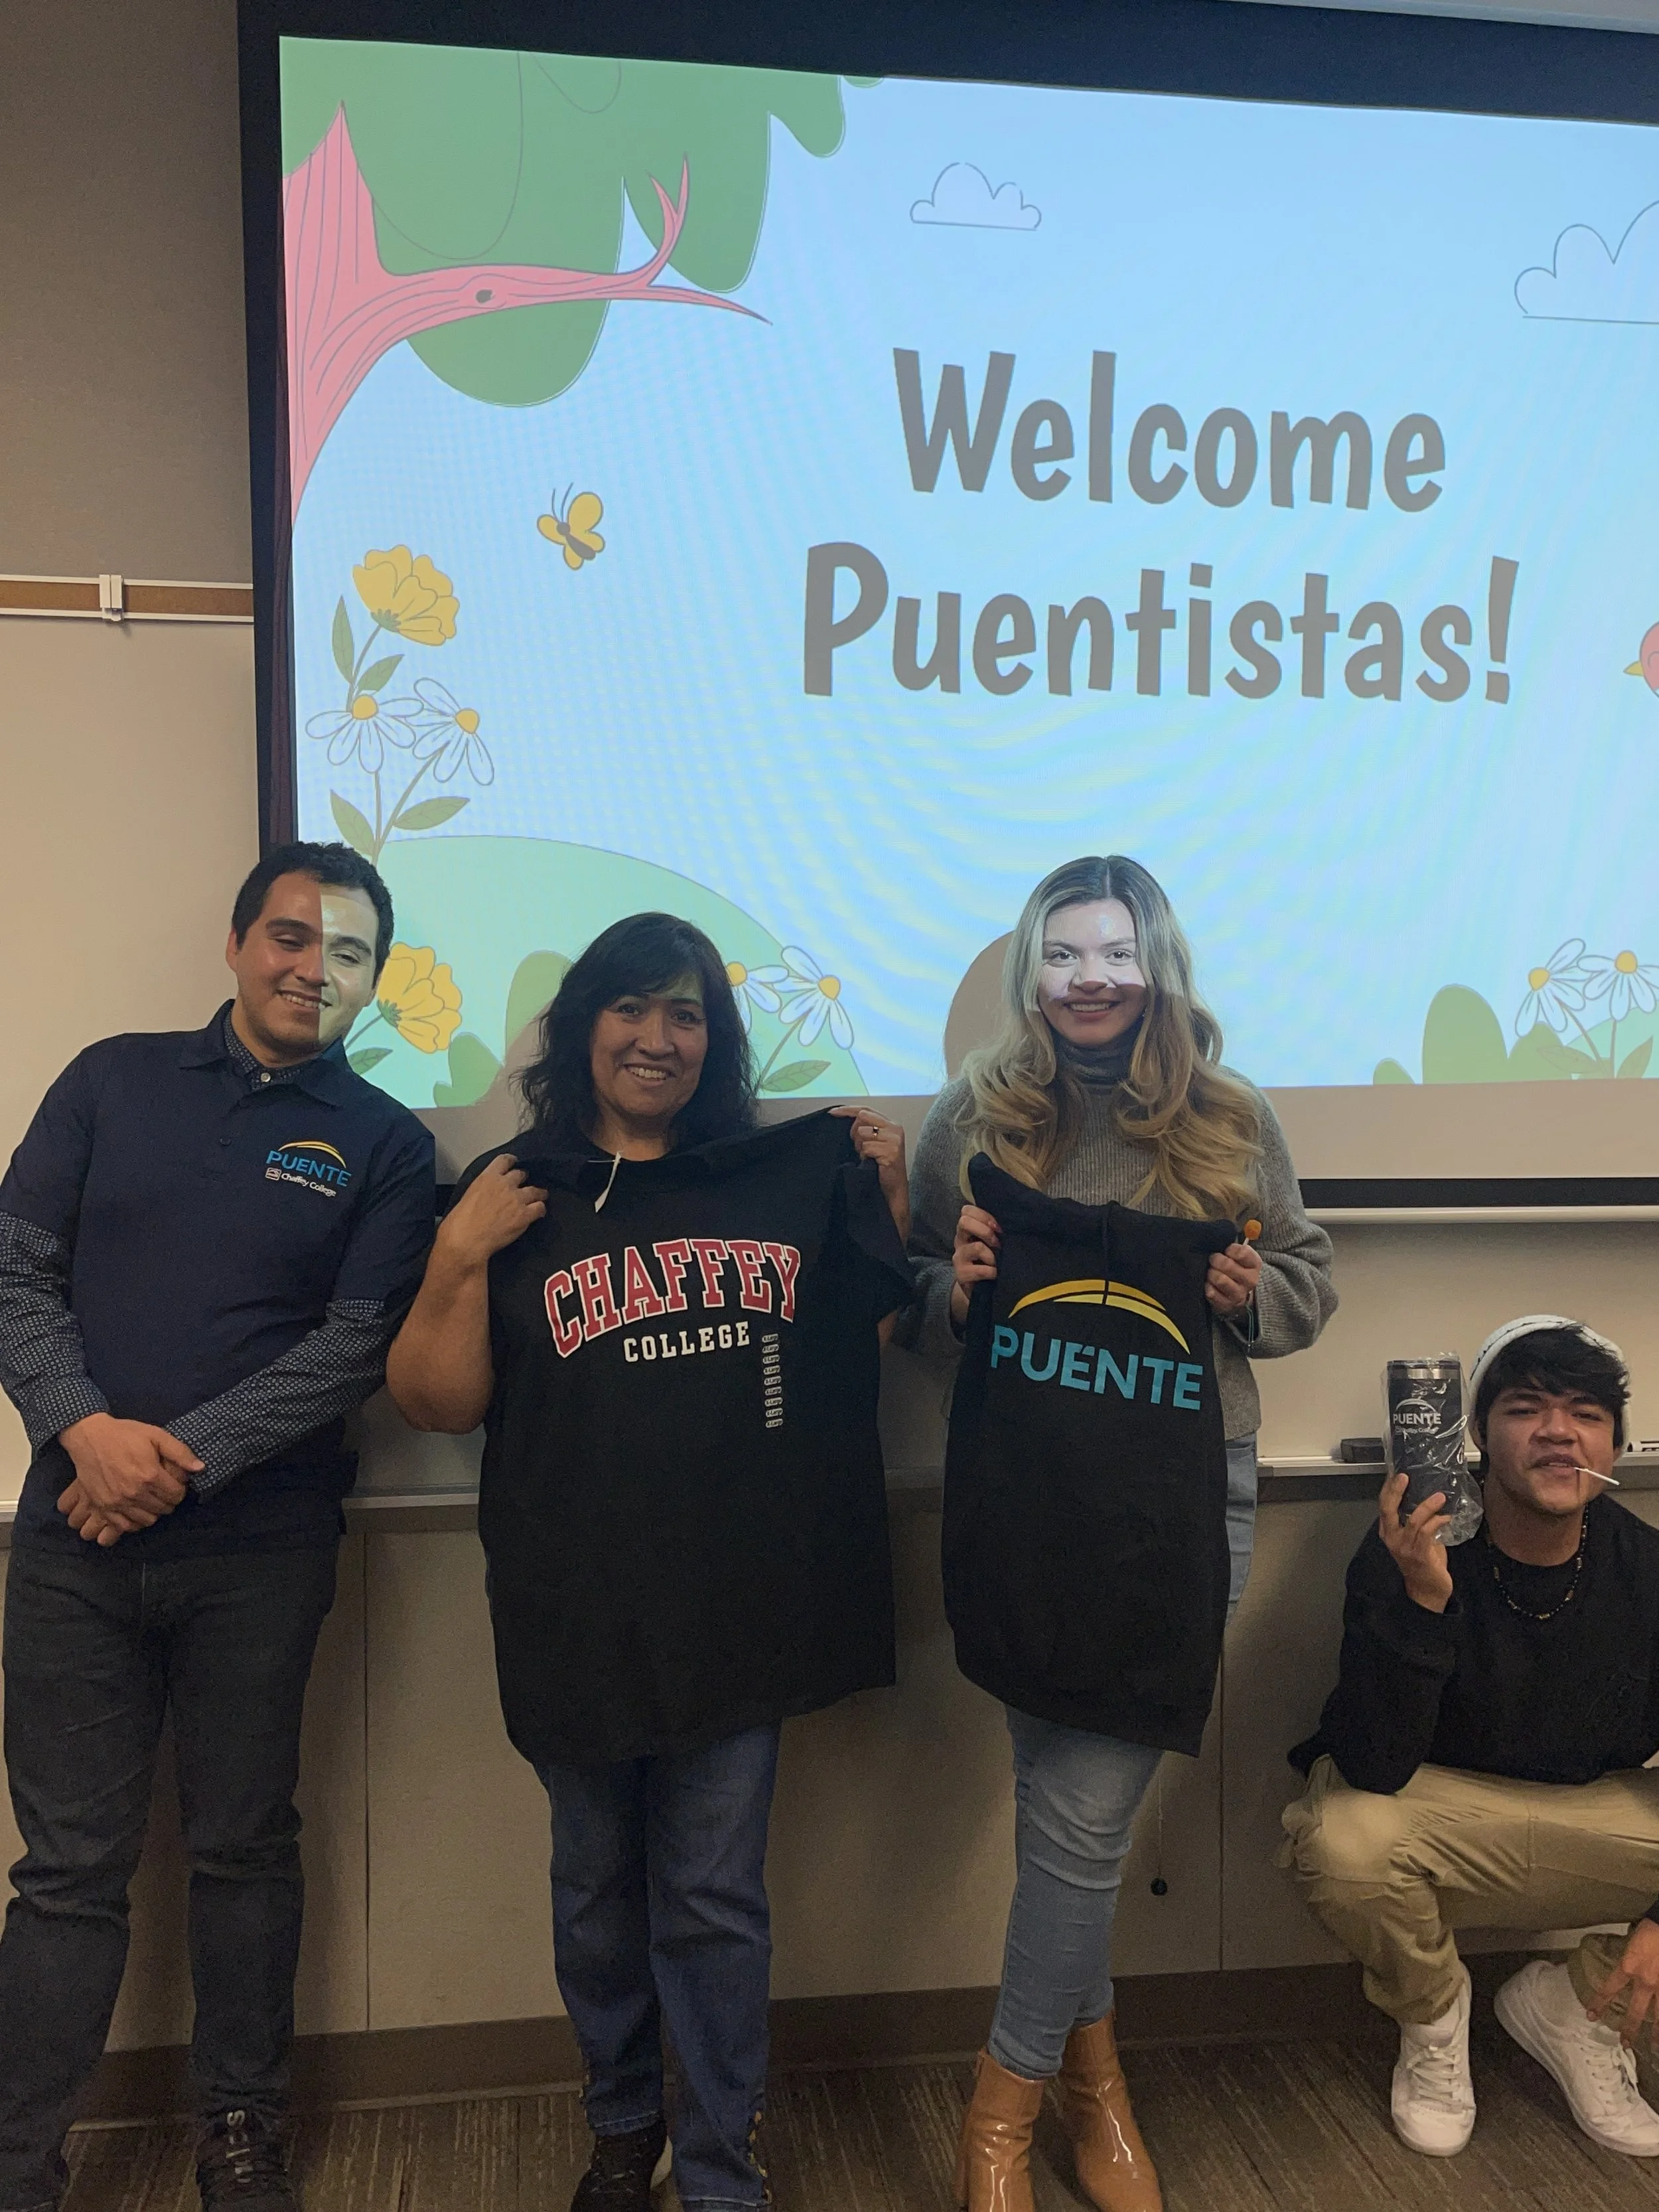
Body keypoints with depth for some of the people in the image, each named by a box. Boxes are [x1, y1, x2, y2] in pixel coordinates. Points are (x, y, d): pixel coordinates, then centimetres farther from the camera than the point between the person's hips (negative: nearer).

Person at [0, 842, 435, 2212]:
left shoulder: (385, 1147, 2)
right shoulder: (113, 1081, 7)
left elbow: (354, 1345, -6)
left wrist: (185, 1460, -14)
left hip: (260, 1550, 0)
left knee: (245, 1851, 12)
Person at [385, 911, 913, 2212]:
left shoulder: (790, 1176, 4)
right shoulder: (518, 1197, 1)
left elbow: (873, 1335, 12)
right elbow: (438, 1402, -1)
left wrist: (891, 1198, -1)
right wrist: (461, 1257, -14)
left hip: (738, 1605, 0)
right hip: (578, 1608, 1)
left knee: (715, 1899, 8)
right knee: (598, 1891, 17)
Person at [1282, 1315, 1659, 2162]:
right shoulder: (1408, 1552, -23)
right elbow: (1375, 1769, -29)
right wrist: (1422, 1600, -43)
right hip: (1440, 1819, -3)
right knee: (1340, 1843, -34)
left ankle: (1575, 2006, 10)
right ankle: (1432, 2013, 3)